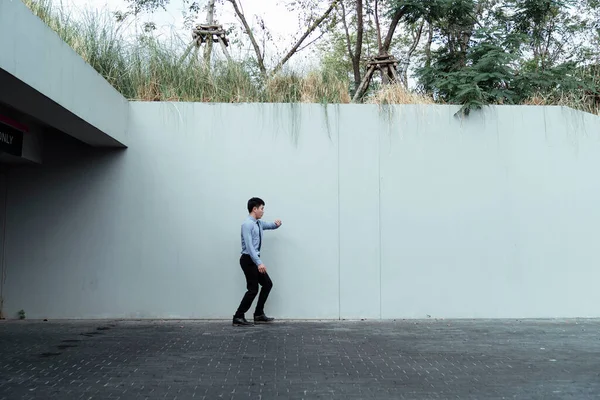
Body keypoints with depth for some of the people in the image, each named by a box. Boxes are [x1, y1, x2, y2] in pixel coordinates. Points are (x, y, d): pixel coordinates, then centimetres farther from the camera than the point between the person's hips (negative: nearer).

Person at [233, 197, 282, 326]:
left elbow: (272, 226, 28)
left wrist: (277, 223, 1)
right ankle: (238, 317, 0)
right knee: (253, 289, -9)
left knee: (267, 284, 11)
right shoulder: (247, 224, -16)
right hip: (248, 260, -10)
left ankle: (259, 315, 16)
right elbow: (249, 246, -24)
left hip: (254, 260, 10)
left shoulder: (259, 223, 11)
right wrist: (259, 263, -31)